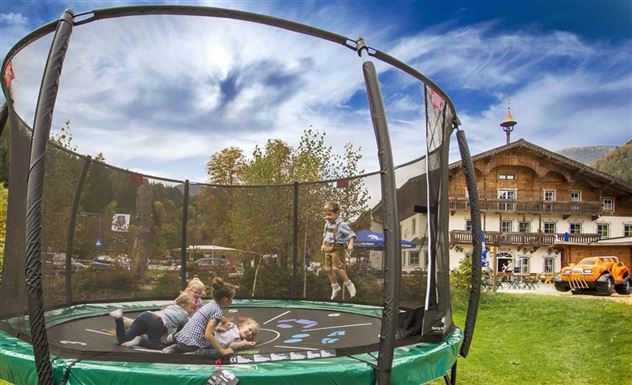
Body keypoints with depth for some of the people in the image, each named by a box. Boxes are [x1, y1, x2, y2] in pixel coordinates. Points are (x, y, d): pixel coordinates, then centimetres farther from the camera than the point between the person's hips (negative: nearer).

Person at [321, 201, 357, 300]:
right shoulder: (327, 223, 10)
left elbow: (351, 235, -16)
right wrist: (323, 244, 20)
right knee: (328, 269, 8)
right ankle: (335, 286, 26)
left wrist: (350, 244, -29)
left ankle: (349, 284, 4)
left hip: (337, 248, -8)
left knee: (336, 268, -16)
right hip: (328, 249, 8)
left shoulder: (341, 224, -14)